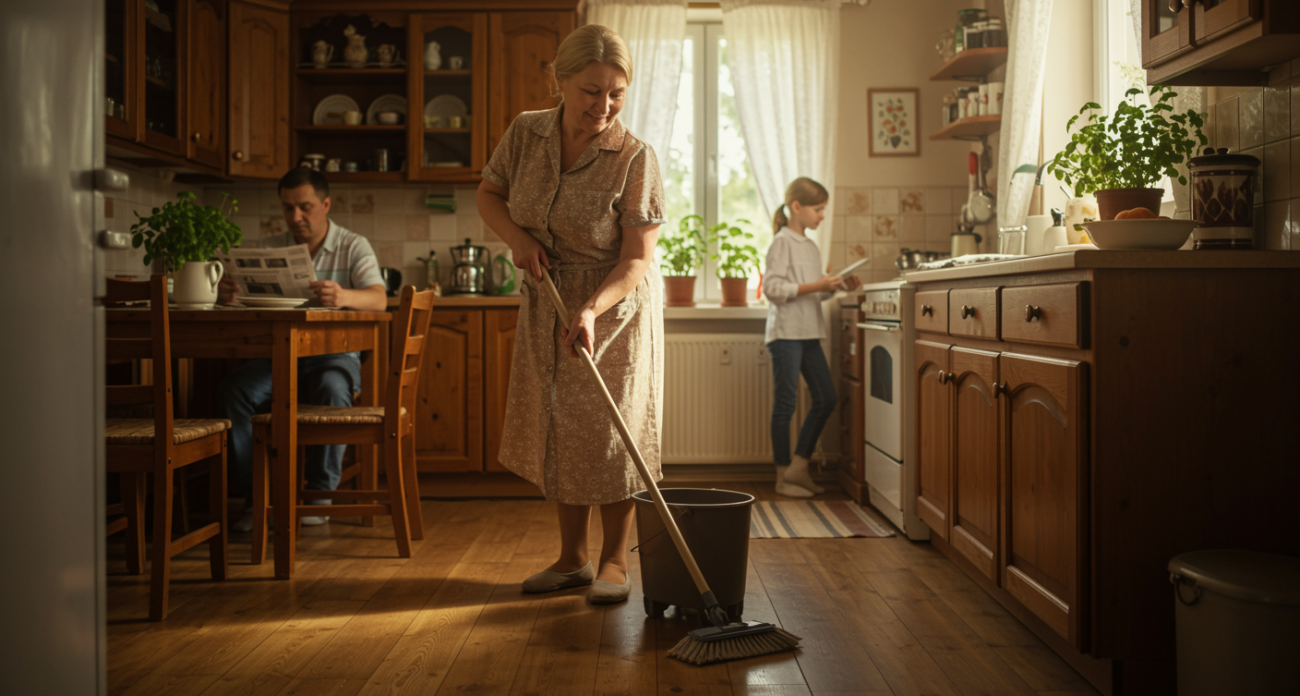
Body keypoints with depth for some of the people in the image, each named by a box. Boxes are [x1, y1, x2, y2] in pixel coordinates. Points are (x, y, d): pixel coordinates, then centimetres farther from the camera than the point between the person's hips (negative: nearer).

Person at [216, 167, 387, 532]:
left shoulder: (353, 247, 3)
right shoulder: (267, 249, 12)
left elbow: (378, 299, -14)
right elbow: (236, 291, 3)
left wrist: (344, 296, -38)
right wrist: (224, 292, -24)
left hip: (334, 354, -3)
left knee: (331, 388, -36)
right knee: (232, 390, -26)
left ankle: (320, 493, -19)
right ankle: (258, 495, -14)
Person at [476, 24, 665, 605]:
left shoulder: (635, 159, -22)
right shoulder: (526, 133, -9)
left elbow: (637, 261, -22)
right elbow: (488, 194, 8)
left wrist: (591, 310, -37)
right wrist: (518, 238, -12)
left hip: (616, 307, -4)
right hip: (547, 306, 5)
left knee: (612, 433, -1)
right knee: (558, 431, 10)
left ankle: (614, 562, 15)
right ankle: (572, 559, 24)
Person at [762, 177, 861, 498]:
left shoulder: (811, 246, 17)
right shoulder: (782, 242, -8)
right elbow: (772, 288, -17)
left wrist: (836, 286, 4)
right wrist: (815, 285, -20)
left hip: (809, 333, 9)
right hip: (786, 332, -9)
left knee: (826, 399, 8)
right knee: (785, 403, -2)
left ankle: (798, 467, 16)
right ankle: (783, 475, 7)